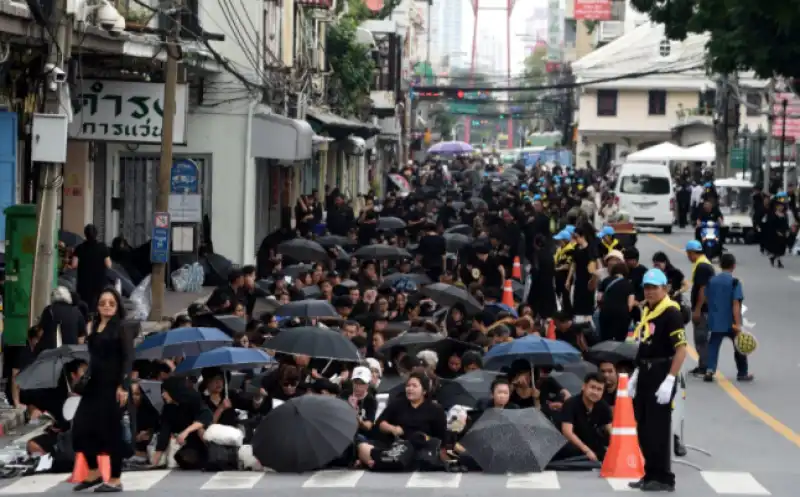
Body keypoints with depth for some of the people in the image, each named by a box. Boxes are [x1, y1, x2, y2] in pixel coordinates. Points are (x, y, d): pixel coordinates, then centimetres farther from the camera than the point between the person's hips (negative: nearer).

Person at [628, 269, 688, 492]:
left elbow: (681, 350, -20)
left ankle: (664, 478, 3)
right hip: (644, 375, 9)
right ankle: (651, 475, 22)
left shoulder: (671, 313, -15)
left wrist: (669, 381, -24)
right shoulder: (646, 311, 13)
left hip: (661, 375, -9)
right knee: (643, 428, 13)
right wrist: (636, 375, 19)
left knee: (657, 429, -5)